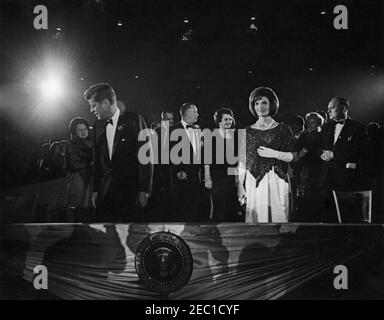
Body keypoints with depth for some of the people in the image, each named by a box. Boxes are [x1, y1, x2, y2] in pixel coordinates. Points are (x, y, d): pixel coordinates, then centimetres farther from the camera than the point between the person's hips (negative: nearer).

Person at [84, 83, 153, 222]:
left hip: (131, 191, -5)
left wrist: (144, 191, -11)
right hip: (105, 193, 5)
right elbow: (97, 161, 16)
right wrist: (95, 190, 10)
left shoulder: (134, 120, -5)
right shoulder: (98, 125, 12)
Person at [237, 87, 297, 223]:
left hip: (278, 182, 0)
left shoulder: (283, 129, 8)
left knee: (279, 217, -1)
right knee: (257, 218, -3)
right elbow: (242, 162, 6)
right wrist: (240, 187, 0)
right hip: (254, 183, 0)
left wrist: (274, 153, -11)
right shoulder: (248, 132, 8)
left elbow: (294, 156, 3)